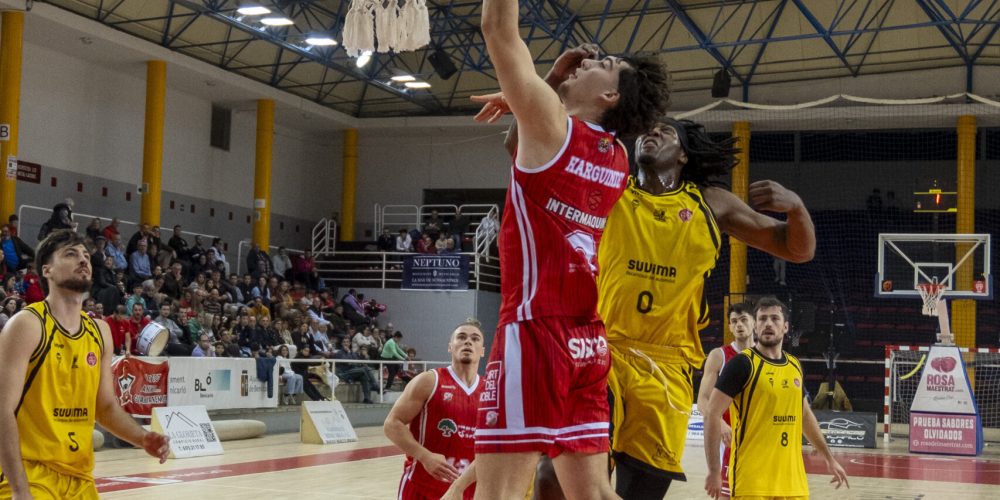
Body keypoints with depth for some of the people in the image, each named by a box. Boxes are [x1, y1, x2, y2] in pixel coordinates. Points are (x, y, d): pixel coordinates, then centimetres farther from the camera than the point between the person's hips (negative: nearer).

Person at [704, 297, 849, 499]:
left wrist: (829, 458, 27)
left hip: (792, 480, 7)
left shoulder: (795, 366, 13)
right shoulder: (743, 363, -8)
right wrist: (714, 472, -15)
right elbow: (712, 414, -11)